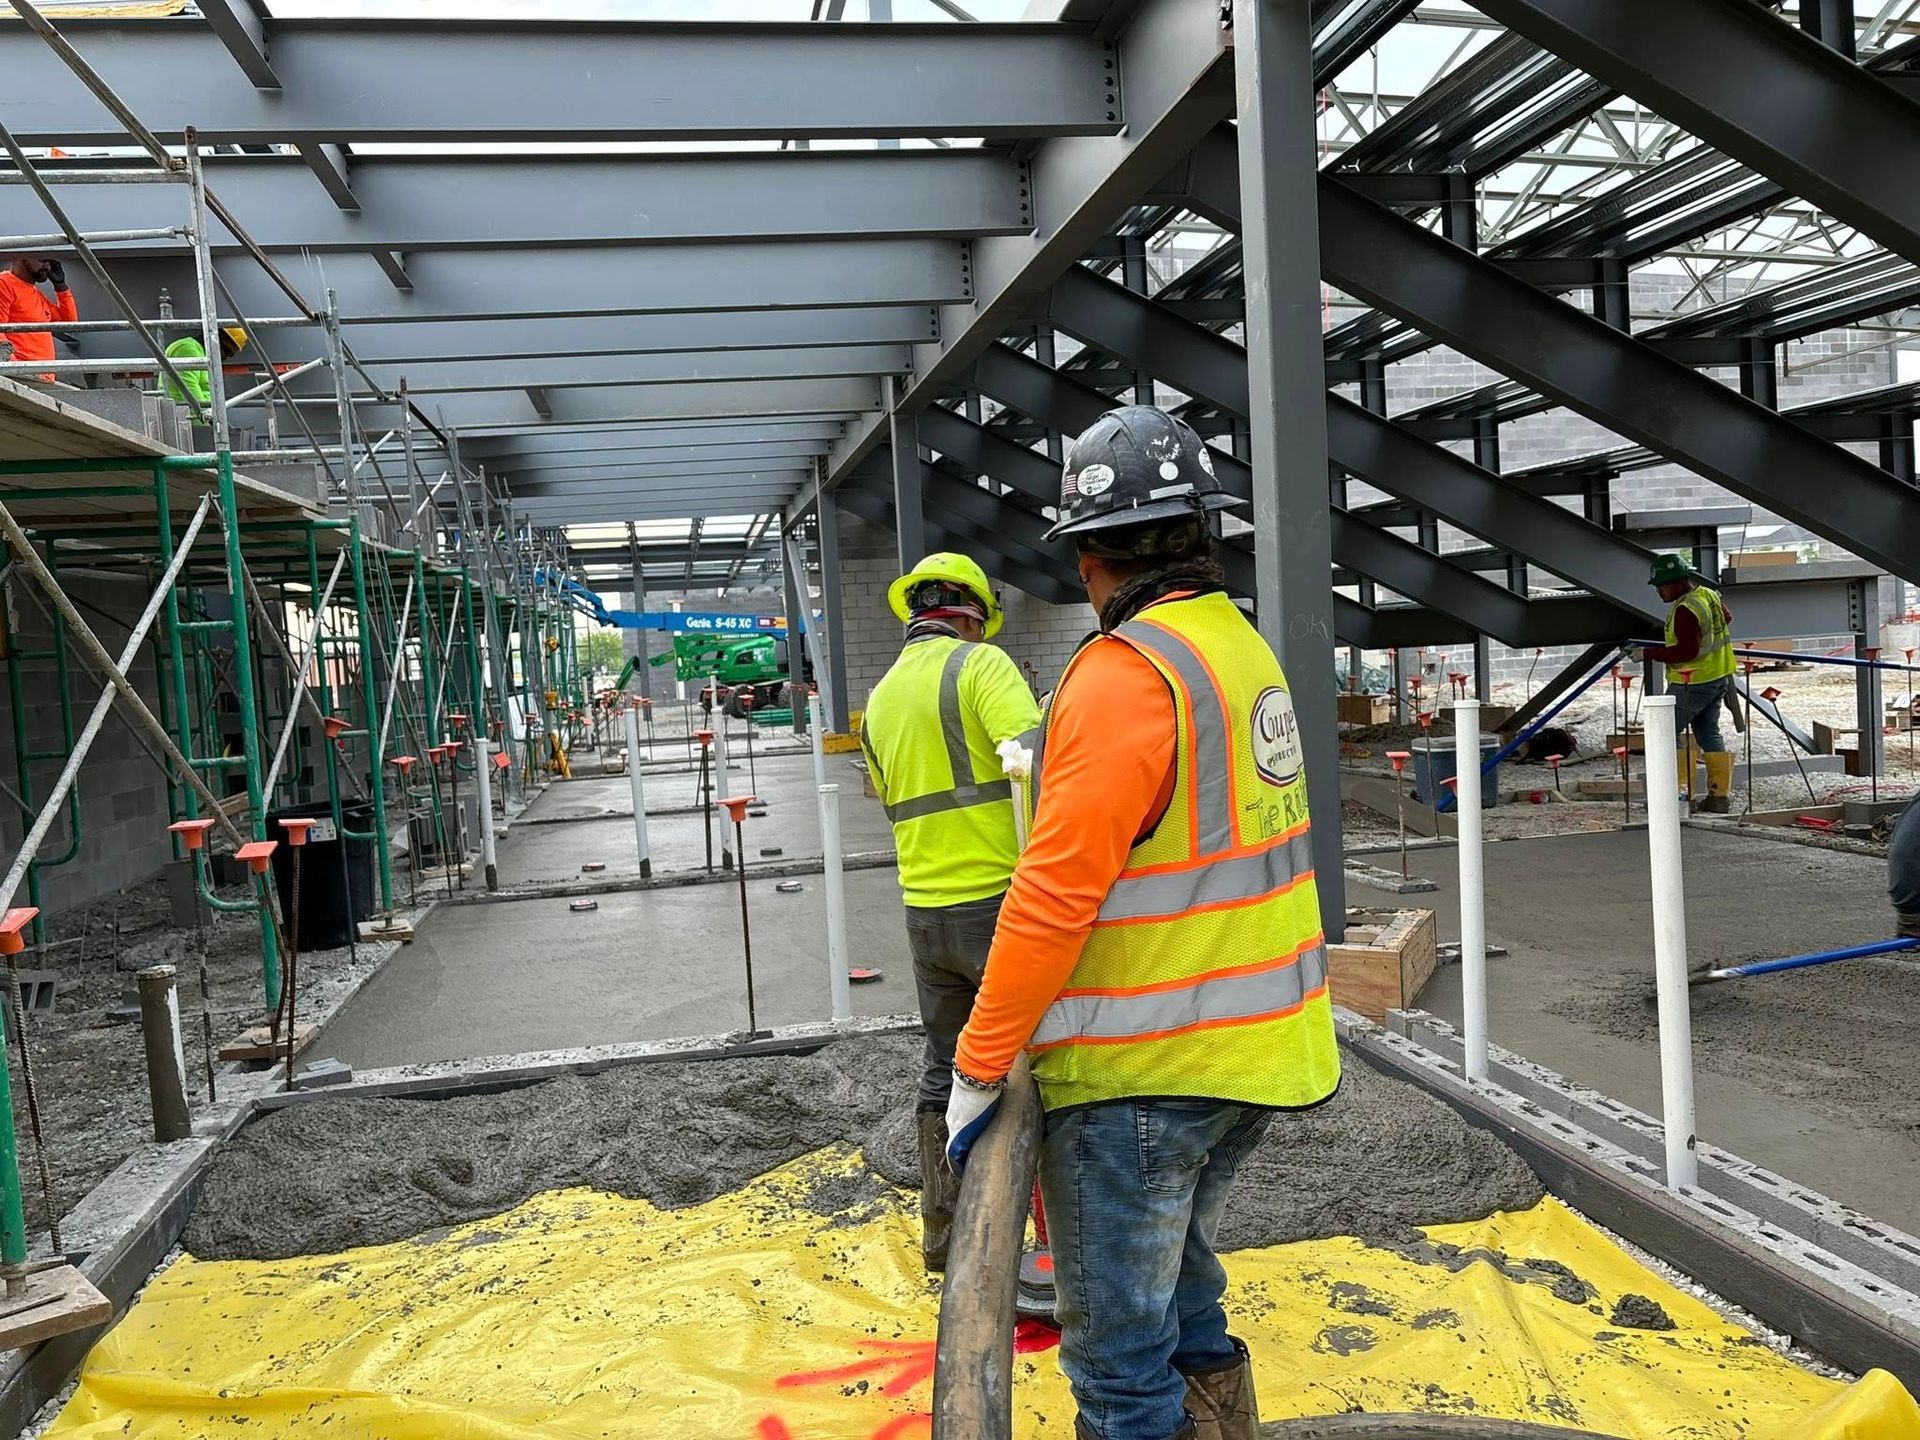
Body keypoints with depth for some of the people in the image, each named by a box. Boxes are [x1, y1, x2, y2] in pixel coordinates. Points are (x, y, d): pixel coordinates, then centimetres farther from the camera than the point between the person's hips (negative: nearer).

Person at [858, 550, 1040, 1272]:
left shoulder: (880, 698, 14)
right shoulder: (980, 663, -9)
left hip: (924, 911, 7)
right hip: (1001, 902, -7)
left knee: (945, 1069, 18)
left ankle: (941, 1234, 28)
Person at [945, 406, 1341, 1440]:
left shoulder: (1126, 674, -19)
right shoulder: (1247, 650, 10)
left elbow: (1055, 896, -22)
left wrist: (978, 1067, -13)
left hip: (1139, 1074, -9)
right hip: (1254, 1051, 9)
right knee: (1177, 1293, 25)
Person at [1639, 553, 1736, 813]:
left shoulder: (1685, 610, -23)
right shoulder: (1709, 594, 7)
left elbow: (1687, 651, -26)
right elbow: (1727, 617, 26)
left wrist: (1649, 653, -23)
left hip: (1694, 682, -10)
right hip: (1720, 677, 10)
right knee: (1709, 733, 14)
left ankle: (1679, 788, -3)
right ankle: (1720, 794, 15)